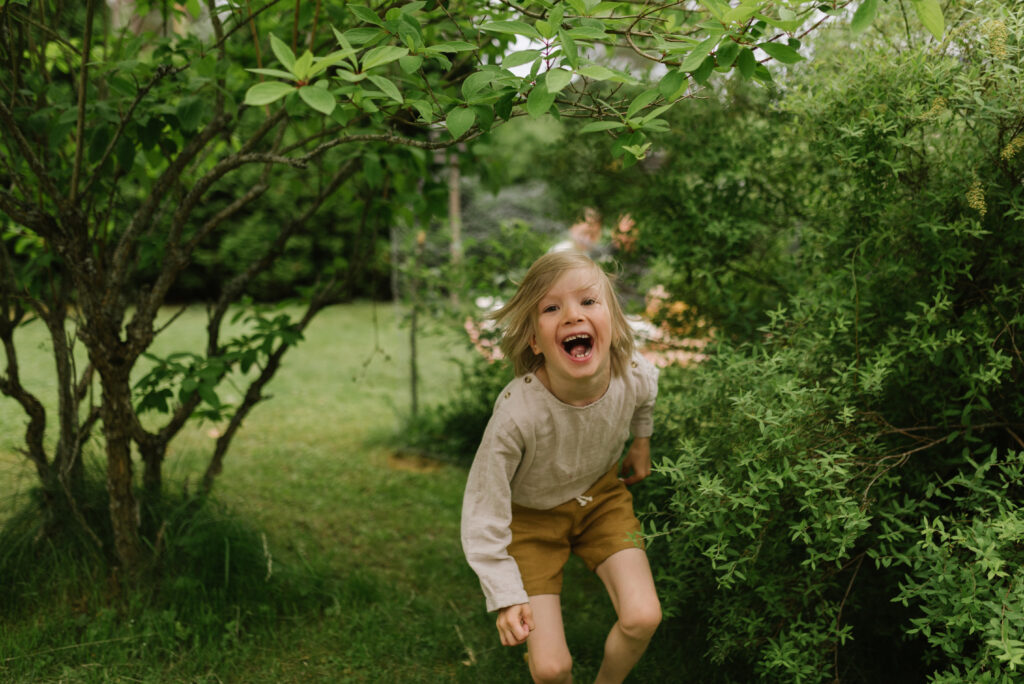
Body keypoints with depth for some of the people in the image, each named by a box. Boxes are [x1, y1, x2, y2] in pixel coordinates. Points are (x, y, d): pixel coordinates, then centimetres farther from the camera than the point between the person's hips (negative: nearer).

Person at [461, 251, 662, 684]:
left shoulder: (635, 376, -26)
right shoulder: (517, 413, -38)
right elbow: (484, 509, -24)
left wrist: (642, 441, 16)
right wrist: (507, 596, -20)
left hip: (601, 495, 3)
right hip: (533, 513, -3)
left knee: (642, 618, -12)